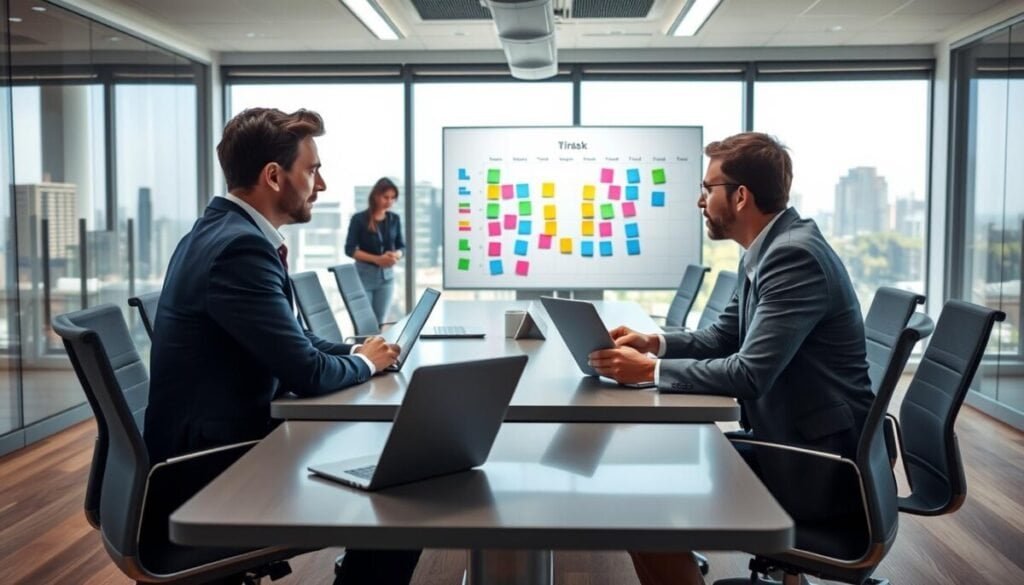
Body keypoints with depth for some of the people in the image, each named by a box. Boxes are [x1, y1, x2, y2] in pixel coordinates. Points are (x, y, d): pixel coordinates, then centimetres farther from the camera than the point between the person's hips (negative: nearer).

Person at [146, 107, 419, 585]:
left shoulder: (222, 231, 7)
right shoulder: (240, 247, -24)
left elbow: (291, 342, 14)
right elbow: (307, 372, -24)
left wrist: (357, 351, 0)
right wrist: (364, 362, -5)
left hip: (215, 441, 10)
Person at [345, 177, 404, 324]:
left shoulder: (394, 219, 5)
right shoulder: (359, 219, -7)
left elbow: (401, 247, 10)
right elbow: (350, 249, -8)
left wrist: (395, 256, -14)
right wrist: (376, 259, -19)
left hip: (387, 275, 4)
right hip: (364, 273, -3)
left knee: (381, 322, 4)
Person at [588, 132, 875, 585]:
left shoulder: (795, 255, -22)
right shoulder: (768, 250, 8)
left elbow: (750, 373, -27)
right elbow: (722, 337, 16)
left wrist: (651, 370, -20)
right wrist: (654, 343, 0)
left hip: (818, 461, -9)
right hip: (788, 442, 9)